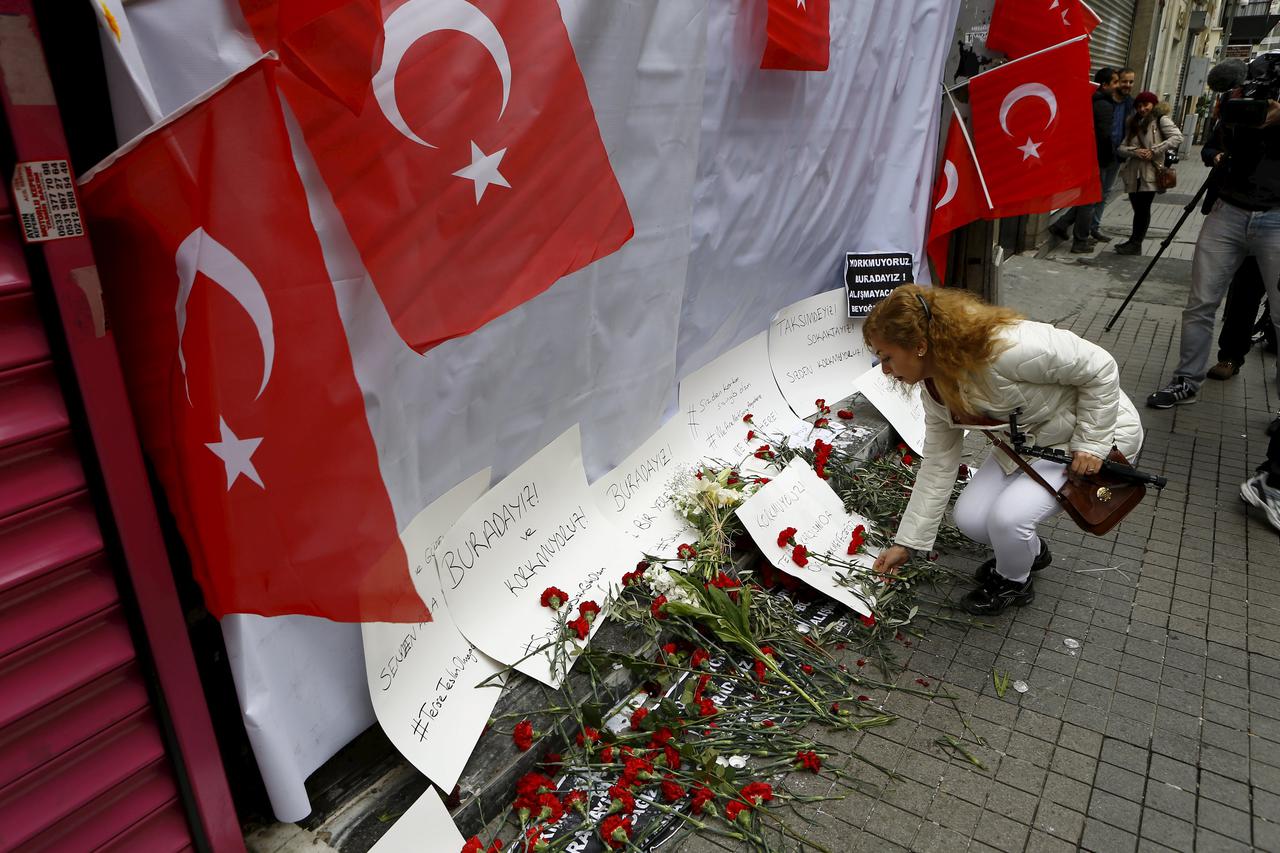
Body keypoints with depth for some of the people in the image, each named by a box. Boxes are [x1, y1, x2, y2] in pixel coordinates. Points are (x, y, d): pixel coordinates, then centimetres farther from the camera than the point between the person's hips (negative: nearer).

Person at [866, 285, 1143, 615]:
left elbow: (1099, 367, -25)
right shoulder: (935, 391, -11)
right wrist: (905, 542, 0)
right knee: (970, 519, -5)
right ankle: (1028, 551, 28)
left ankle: (1013, 582, 10)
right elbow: (937, 467, -3)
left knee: (1008, 516, -24)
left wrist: (1091, 444, -21)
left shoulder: (1006, 347, -38)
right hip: (1028, 441, 7)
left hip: (1096, 431, -7)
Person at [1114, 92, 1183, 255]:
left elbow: (1177, 137, -12)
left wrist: (1154, 151, -16)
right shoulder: (1133, 124, 17)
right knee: (1138, 209, 9)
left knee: (1143, 209, -4)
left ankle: (1135, 244, 1)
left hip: (1150, 173, -5)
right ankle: (1134, 242, 16)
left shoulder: (1161, 120, 1)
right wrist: (1134, 151, -10)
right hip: (1133, 173, 5)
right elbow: (1121, 148, 9)